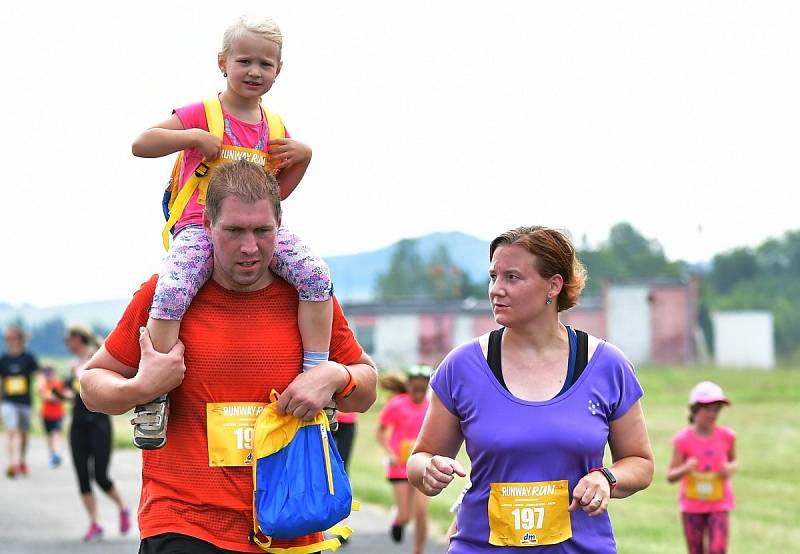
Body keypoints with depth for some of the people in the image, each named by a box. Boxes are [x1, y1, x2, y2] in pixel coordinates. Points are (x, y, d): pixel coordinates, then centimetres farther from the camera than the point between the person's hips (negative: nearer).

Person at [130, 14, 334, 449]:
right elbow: (140, 144, -5)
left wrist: (302, 156, 7)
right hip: (200, 225, -4)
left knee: (316, 274, -22)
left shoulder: (273, 127, 14)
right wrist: (194, 137, -14)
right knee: (172, 291, -31)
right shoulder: (200, 115, 0)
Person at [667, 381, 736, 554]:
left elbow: (733, 461, 14)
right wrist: (685, 469, -31)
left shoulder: (726, 436, -5)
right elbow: (670, 476, -10)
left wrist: (730, 469, -10)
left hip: (719, 503, 0)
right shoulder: (683, 439, -11)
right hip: (692, 505, 0)